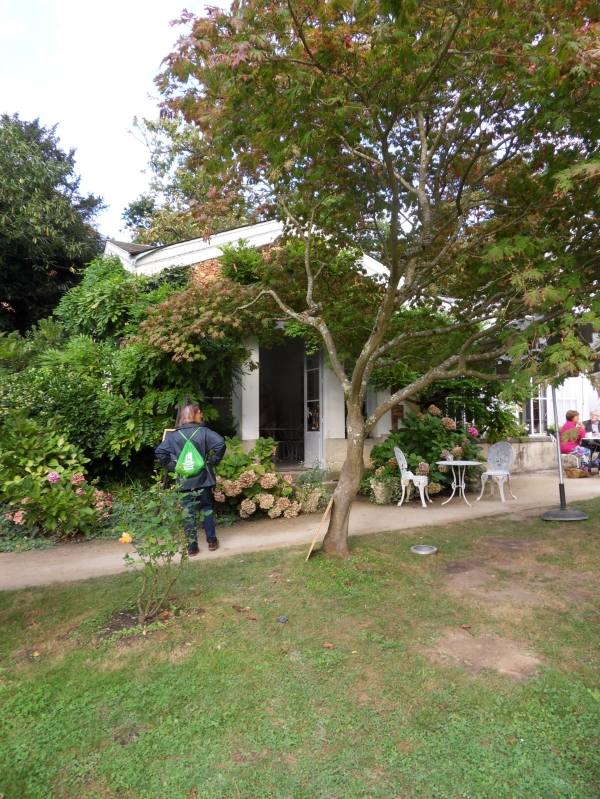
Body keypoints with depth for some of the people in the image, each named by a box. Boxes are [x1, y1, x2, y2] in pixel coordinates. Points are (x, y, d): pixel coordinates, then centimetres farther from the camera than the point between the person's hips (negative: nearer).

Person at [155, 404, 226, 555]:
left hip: (184, 481, 1)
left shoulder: (174, 435, 2)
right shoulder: (203, 431, -5)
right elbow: (220, 443, -19)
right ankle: (212, 541, 20)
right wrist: (213, 460, -6)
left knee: (189, 513, 7)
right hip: (202, 478, -1)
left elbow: (160, 451, -5)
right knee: (207, 509, 15)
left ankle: (192, 547, 12)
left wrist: (171, 466, 6)